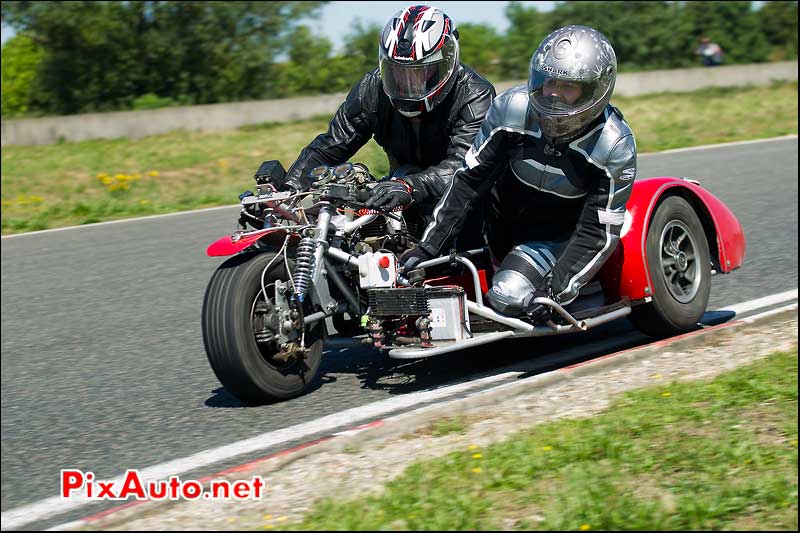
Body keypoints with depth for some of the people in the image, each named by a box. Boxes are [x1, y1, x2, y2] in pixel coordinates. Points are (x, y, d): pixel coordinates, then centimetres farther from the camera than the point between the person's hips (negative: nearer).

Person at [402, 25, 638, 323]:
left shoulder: (616, 145, -24)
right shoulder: (513, 107, -19)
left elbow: (599, 230, -21)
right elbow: (470, 178, -14)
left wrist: (554, 291, -33)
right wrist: (428, 247, -20)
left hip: (558, 238, -5)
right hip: (502, 225, 5)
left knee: (510, 296, -27)